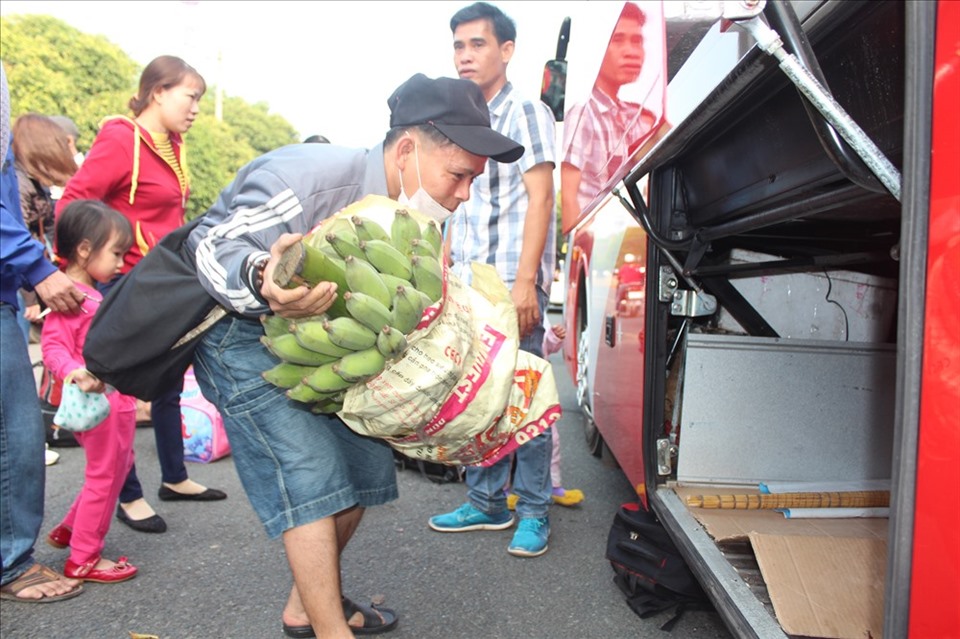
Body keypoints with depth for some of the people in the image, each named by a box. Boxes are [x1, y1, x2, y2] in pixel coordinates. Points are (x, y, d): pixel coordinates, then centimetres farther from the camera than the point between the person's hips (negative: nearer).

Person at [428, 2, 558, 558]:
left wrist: (525, 281, -17)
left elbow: (541, 200, -9)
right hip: (465, 288, 7)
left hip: (512, 284, -7)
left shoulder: (527, 113, 1)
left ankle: (535, 512, 11)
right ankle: (487, 503, 23)